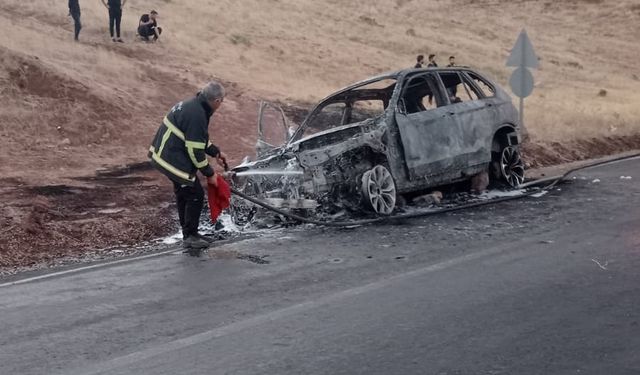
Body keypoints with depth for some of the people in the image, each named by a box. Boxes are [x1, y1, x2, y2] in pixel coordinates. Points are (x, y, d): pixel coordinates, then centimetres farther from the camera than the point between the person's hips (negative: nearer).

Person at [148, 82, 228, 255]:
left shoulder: (192, 105, 7)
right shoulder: (197, 116, -25)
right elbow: (195, 151, -22)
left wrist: (215, 152, 20)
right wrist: (209, 174, -11)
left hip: (165, 154, 11)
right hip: (175, 161, -11)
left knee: (183, 194, 21)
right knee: (195, 195, -1)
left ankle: (189, 233, 33)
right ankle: (190, 237, 8)